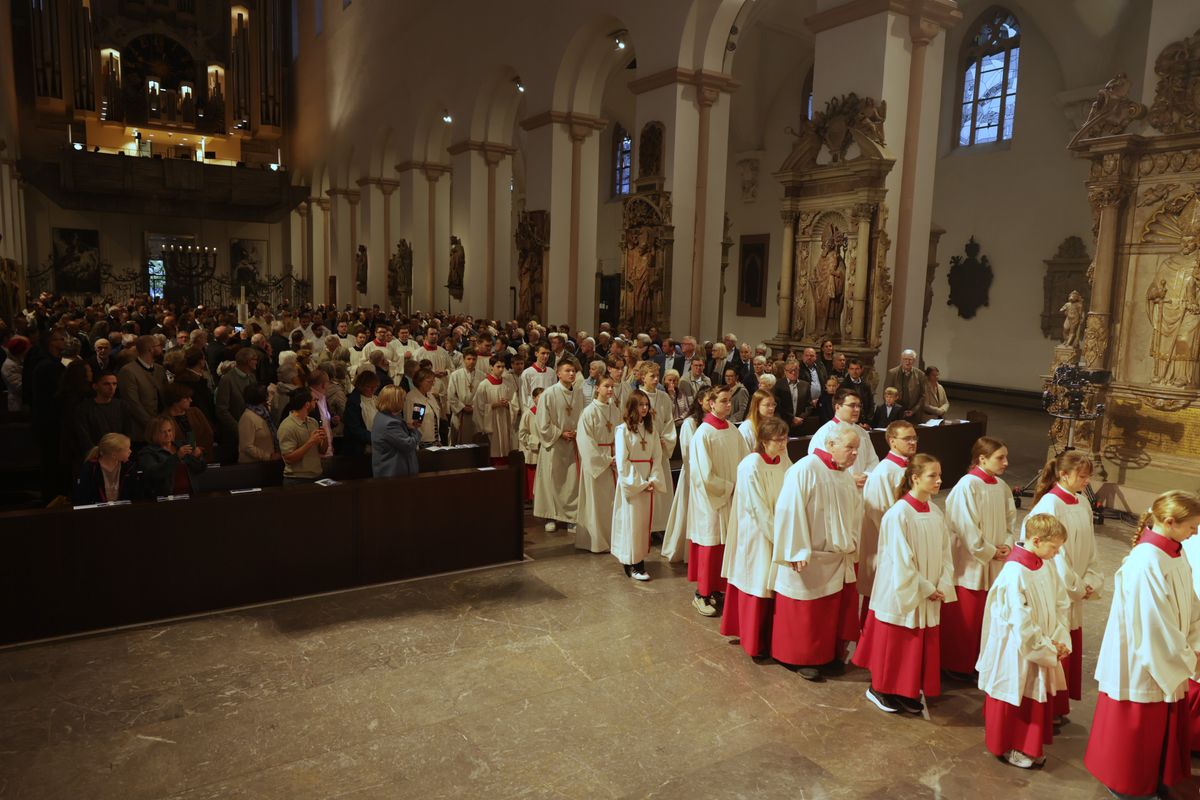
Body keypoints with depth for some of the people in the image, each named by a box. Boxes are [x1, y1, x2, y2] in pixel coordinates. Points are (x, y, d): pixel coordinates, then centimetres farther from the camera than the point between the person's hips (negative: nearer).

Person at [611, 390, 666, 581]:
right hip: (630, 482, -5)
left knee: (645, 520, 9)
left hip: (649, 482, 5)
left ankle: (640, 557, 19)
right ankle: (632, 565, 5)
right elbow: (622, 462, -12)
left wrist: (653, 480, -9)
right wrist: (640, 483, -14)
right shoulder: (623, 430, -9)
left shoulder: (650, 429, 8)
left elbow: (657, 457, 5)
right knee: (631, 521, -1)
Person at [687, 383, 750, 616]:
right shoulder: (703, 433, -16)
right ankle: (702, 595, 16)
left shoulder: (732, 430, 2)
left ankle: (717, 587, 26)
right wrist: (730, 487, -11)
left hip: (731, 498, 6)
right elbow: (706, 475, -18)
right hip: (711, 500, -6)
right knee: (710, 546, 3)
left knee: (727, 543, 10)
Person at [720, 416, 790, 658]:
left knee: (774, 585, 14)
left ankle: (770, 637, 31)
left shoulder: (783, 461, -1)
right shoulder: (752, 466, -21)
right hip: (757, 535, -6)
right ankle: (754, 643, 21)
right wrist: (779, 537, -15)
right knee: (757, 587, 4)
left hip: (777, 533, 6)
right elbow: (759, 510, -20)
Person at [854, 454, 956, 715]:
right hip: (901, 593, -7)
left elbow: (945, 552, 6)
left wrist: (943, 586, -6)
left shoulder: (935, 512, 2)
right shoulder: (899, 514, -20)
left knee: (922, 645, 15)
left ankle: (909, 691, 32)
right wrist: (926, 589, -14)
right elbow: (901, 560, -19)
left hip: (929, 596, 7)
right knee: (893, 643, 7)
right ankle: (879, 689, 26)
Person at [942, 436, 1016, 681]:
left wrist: (1006, 545, -3)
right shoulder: (967, 486, -18)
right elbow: (967, 528, -19)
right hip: (970, 564, -7)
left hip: (995, 565, 7)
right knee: (964, 618, 5)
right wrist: (989, 552, -13)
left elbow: (1010, 519, 12)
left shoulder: (1001, 486, 4)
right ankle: (957, 665, 20)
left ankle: (980, 661, 30)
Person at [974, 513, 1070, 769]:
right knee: (1015, 699, 10)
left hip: (1043, 649, 8)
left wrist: (1059, 641, -6)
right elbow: (1022, 623, -24)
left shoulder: (1045, 566, -2)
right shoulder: (1015, 573, -27)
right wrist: (1048, 648, -14)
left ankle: (1029, 748, 37)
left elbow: (1061, 604, 4)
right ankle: (1007, 748, 30)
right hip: (1017, 651, -8)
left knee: (1039, 698, 19)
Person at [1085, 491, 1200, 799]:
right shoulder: (1147, 563, -27)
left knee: (1159, 725, 22)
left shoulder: (1173, 555, 0)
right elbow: (1155, 625, -24)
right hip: (1142, 662, -8)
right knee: (1135, 729, 10)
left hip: (1166, 659, 8)